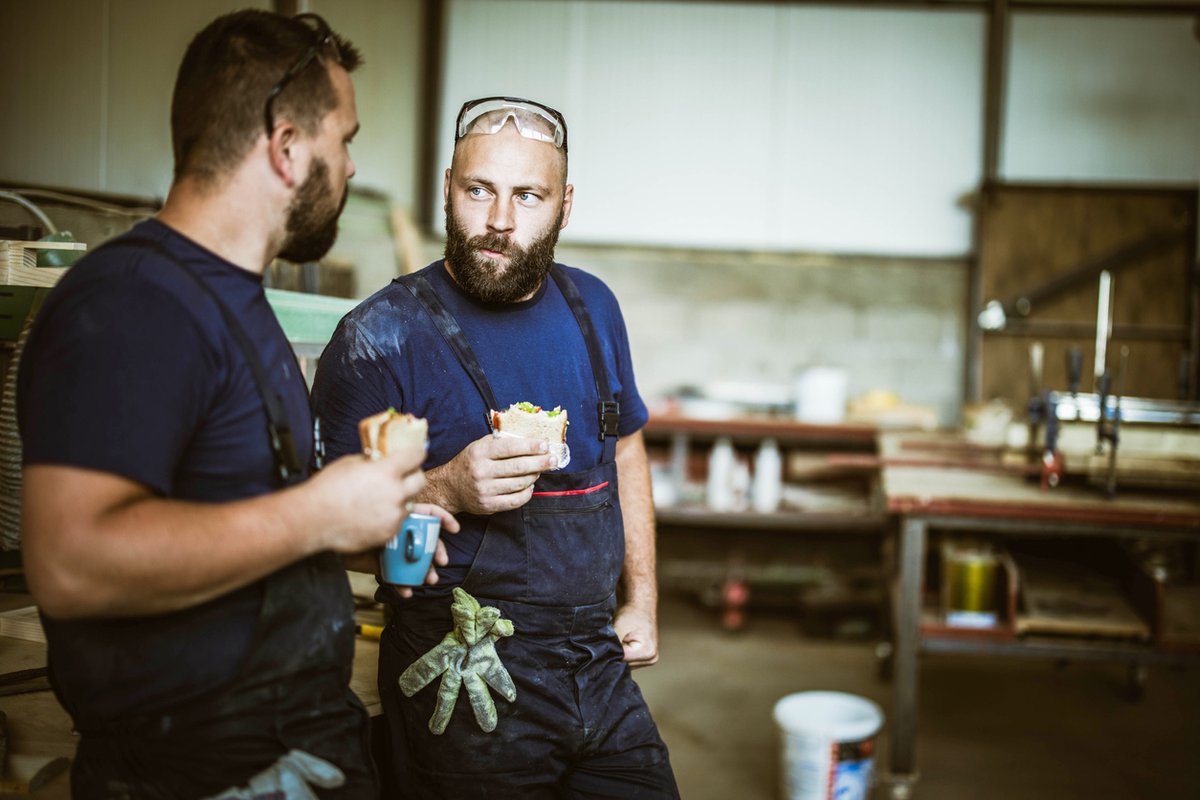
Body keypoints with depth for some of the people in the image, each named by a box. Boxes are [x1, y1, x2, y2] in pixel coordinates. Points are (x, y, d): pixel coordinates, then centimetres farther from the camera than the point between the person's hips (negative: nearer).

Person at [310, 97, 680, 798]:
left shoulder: (591, 306, 5)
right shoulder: (382, 334, -13)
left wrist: (642, 600, 12)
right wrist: (446, 491, -28)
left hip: (599, 663, 6)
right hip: (466, 681, -5)